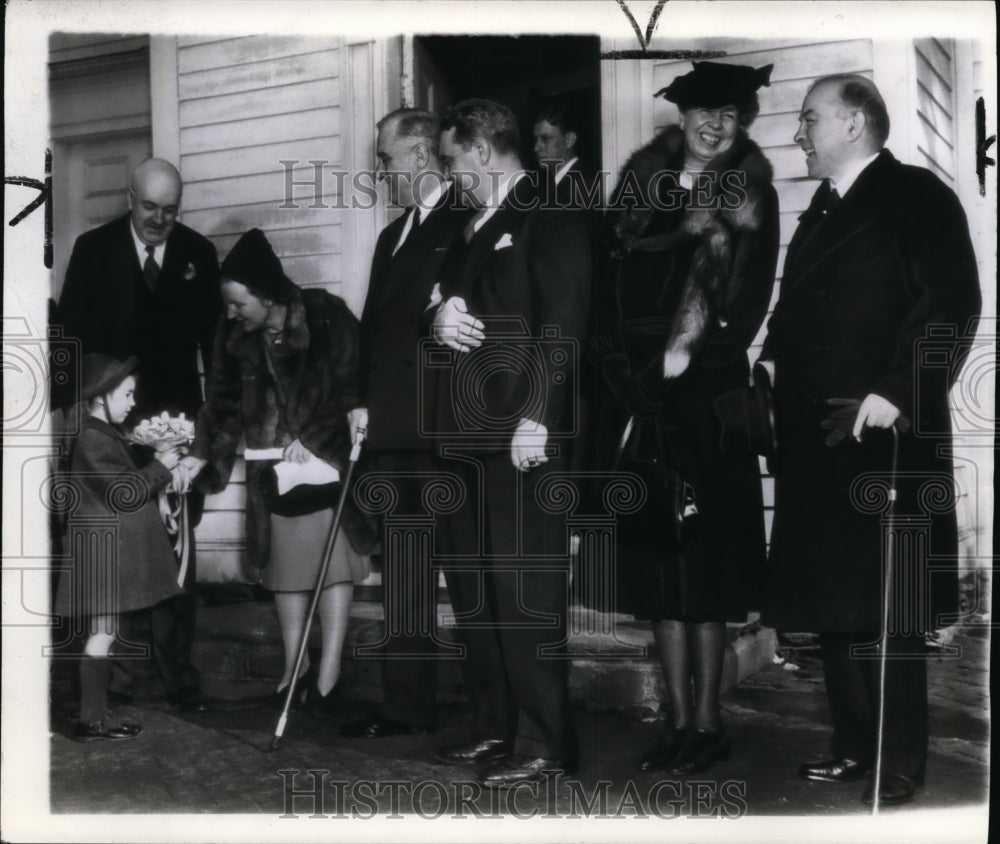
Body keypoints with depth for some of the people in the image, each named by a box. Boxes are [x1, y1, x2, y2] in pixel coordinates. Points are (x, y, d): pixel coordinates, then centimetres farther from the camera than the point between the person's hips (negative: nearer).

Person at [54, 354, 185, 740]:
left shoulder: (105, 435, 16)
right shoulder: (93, 440, -16)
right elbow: (123, 493, -20)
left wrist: (157, 470, 11)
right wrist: (159, 467, -10)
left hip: (112, 551, 10)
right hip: (102, 551, -10)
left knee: (103, 633, 12)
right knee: (103, 631, -7)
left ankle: (97, 713, 17)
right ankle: (91, 720, -3)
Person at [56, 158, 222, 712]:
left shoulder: (198, 253, 5)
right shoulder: (93, 250, 3)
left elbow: (213, 338, 6)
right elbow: (71, 330, 3)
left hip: (177, 419, 1)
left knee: (176, 551, 0)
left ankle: (177, 671, 7)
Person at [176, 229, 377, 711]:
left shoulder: (327, 318, -14)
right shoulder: (236, 336, -1)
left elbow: (354, 388, -11)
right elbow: (224, 401, 6)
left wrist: (312, 440, -16)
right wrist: (200, 454, -6)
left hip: (327, 461, -4)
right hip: (273, 469, 4)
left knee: (332, 562, -4)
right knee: (284, 565, 8)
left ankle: (327, 675, 0)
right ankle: (294, 668, 19)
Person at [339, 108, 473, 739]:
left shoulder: (467, 225, -5)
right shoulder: (393, 236, 21)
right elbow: (375, 326, 17)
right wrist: (364, 402, 9)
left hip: (440, 428, -8)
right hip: (394, 427, 8)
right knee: (404, 569, 11)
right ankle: (407, 703, 20)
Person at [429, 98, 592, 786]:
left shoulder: (552, 218, -4)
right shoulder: (472, 226, 23)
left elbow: (562, 325, -13)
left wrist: (535, 417, -21)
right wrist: (441, 317, 1)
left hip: (522, 434, -9)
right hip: (467, 432, 9)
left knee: (525, 590, -6)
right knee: (473, 587, 11)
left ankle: (543, 741, 3)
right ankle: (496, 724, 21)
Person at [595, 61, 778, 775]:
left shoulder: (749, 199, 4)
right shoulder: (641, 188, 12)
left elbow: (748, 302, -5)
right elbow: (612, 290, 10)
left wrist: (686, 355, -13)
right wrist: (623, 366, 1)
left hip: (705, 397, -3)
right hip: (641, 399, 4)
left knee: (703, 561, -2)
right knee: (657, 564, 5)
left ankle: (708, 723, 10)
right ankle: (680, 721, 16)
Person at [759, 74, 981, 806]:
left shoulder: (917, 196, -4)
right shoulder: (821, 212, 21)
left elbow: (952, 304, -14)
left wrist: (895, 393, -21)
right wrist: (774, 362, 7)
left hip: (884, 436, -8)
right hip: (817, 437, 8)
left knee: (887, 608, -3)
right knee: (832, 602, 10)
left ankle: (901, 764, 9)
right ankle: (855, 745, 21)